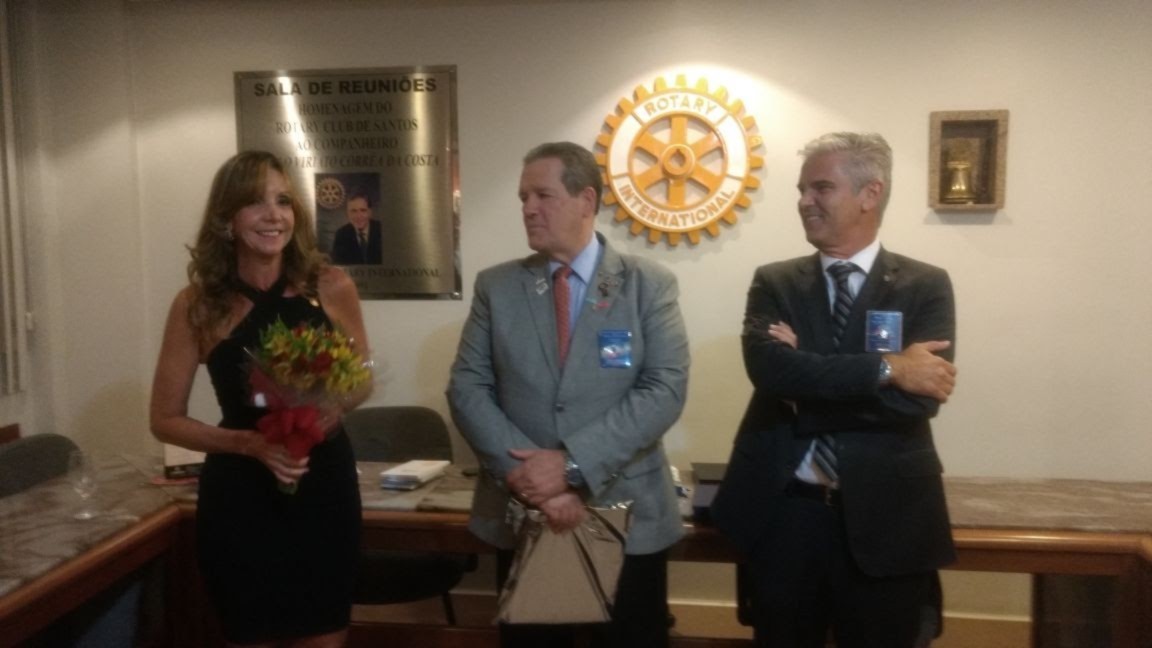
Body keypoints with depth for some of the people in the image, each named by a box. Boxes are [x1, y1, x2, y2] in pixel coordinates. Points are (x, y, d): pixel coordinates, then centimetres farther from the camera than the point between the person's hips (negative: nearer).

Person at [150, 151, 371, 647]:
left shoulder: (332, 287, -8)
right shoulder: (197, 304, -10)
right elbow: (166, 420, -2)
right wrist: (250, 443, -18)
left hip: (325, 484, 1)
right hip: (240, 495, -1)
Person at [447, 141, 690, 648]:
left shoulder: (650, 284, -2)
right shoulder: (495, 286, 4)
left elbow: (665, 389, -11)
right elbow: (467, 388, -2)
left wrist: (573, 464, -19)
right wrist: (527, 473, -15)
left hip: (627, 515, -1)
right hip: (521, 514, 2)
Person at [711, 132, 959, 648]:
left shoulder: (926, 286, -1)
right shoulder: (774, 282, 3)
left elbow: (920, 396, -15)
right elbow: (768, 368, -16)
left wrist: (807, 383, -15)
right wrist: (886, 368, -21)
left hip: (883, 519, -1)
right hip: (782, 514, 2)